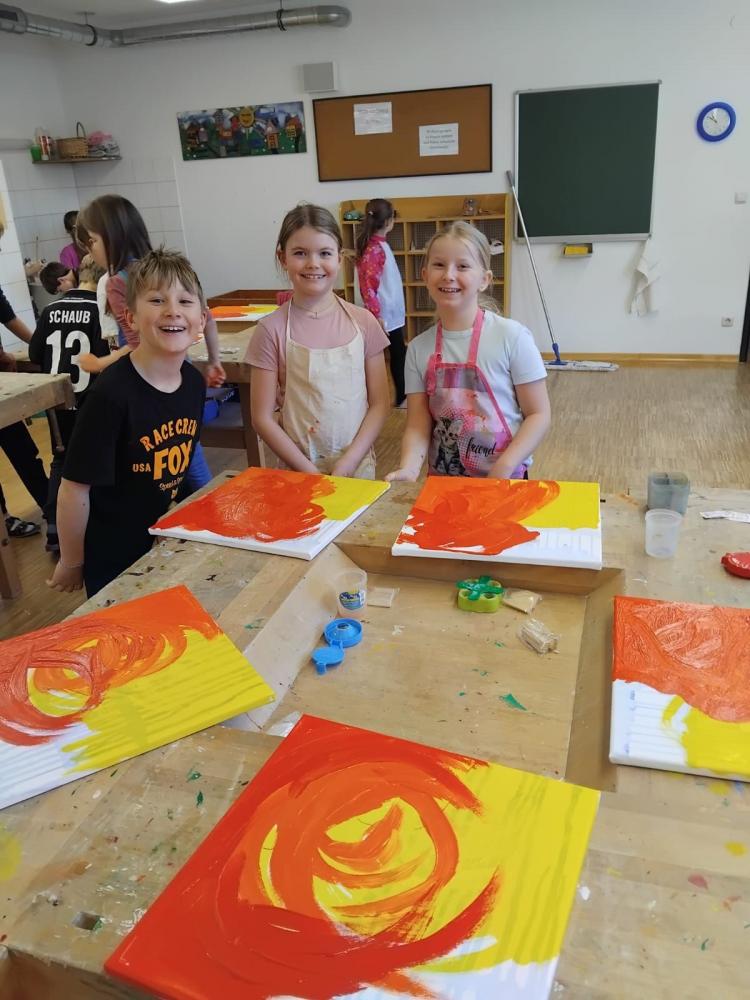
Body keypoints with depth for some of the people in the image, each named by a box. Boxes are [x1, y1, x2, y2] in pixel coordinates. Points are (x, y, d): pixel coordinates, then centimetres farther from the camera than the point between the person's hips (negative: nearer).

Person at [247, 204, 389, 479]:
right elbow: (262, 418, -7)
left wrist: (347, 463, -12)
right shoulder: (271, 330, -8)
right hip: (298, 469, -1)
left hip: (358, 465, 2)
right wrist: (310, 472, -12)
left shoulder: (363, 322, -4)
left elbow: (379, 404, -2)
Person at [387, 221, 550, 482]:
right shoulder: (418, 348, -3)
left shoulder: (511, 336, -13)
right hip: (442, 480, 3)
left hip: (506, 480, -3)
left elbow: (538, 414, -9)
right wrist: (409, 466, -22)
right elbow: (418, 424, -4)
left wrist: (503, 469, -20)